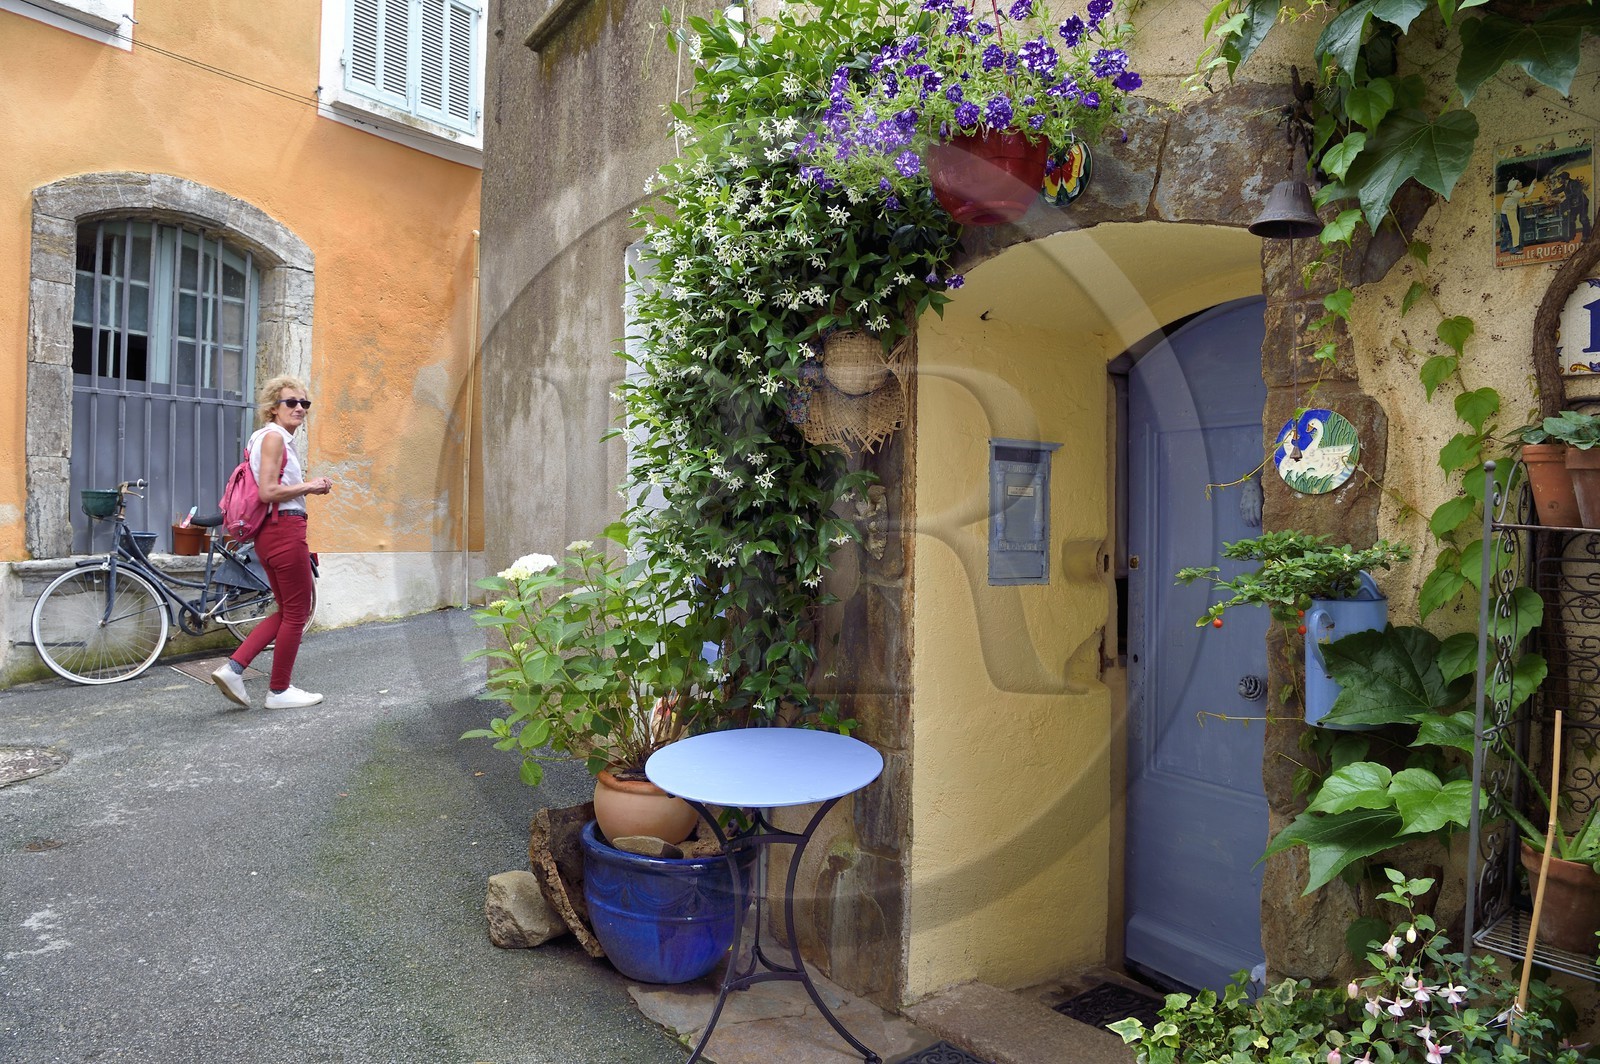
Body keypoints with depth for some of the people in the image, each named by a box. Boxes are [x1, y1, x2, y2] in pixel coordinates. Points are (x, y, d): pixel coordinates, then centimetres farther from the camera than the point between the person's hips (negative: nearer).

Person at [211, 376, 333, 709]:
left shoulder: (282, 439, 17)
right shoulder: (273, 436, -12)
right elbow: (268, 492, -20)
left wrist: (310, 486, 8)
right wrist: (309, 487, -9)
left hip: (271, 532, 10)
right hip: (285, 529, -10)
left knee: (287, 611, 19)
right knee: (296, 612, 3)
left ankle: (233, 668, 12)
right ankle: (279, 691, 13)